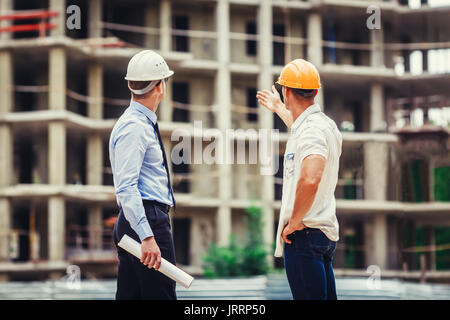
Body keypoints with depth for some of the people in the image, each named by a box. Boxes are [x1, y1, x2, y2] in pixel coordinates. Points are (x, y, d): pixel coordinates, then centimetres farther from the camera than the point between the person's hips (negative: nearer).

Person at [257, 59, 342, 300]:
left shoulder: (310, 130, -18)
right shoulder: (324, 124, 14)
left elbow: (310, 180, -35)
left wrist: (294, 222, -23)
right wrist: (279, 109, 56)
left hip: (305, 233, -10)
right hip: (327, 233, 10)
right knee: (327, 296, 14)